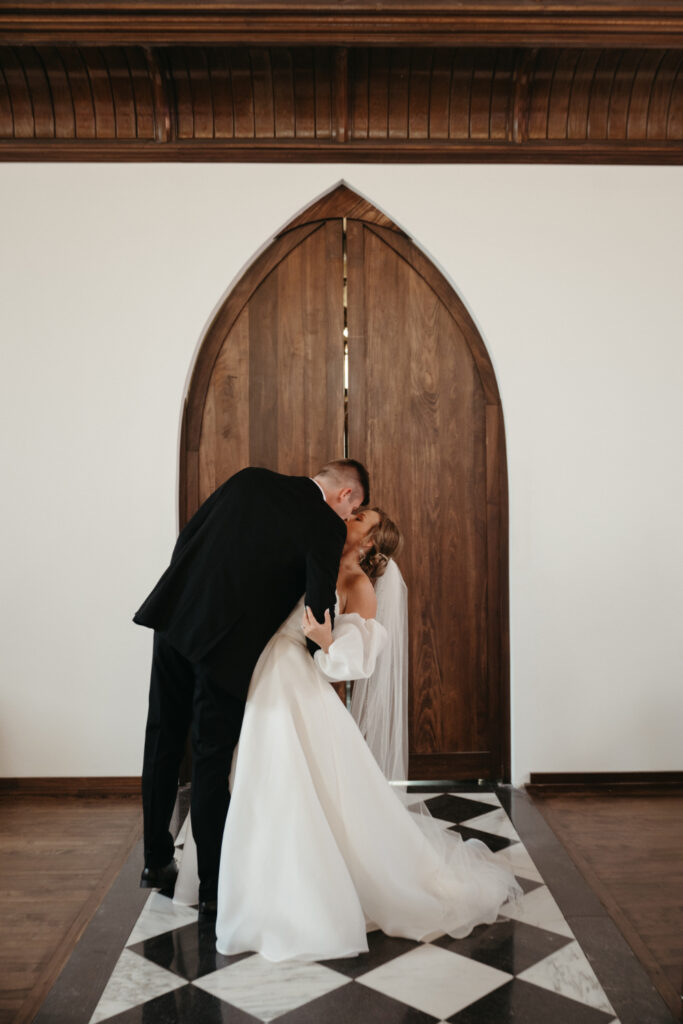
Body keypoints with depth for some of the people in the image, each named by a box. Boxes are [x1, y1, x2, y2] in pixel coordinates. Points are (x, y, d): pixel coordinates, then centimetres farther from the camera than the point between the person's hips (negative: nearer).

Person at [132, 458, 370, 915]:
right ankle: (214, 887, 22)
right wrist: (322, 653, 12)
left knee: (163, 743, 18)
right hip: (226, 642, -6)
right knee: (212, 758, 7)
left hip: (175, 616, 6)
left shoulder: (251, 478, 12)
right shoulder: (327, 525, -5)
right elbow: (320, 606, -7)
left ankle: (157, 862, 35)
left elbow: (186, 537, 13)